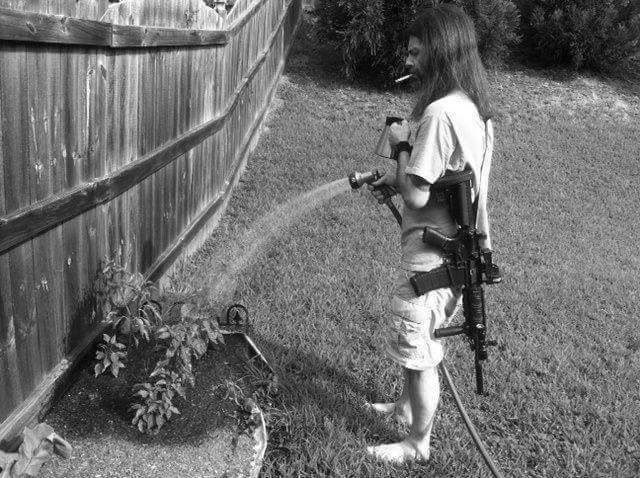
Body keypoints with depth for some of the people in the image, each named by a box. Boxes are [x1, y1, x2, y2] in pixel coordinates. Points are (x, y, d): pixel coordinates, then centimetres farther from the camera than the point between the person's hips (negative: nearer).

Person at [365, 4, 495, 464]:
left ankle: (418, 444, 27)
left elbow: (417, 195, -25)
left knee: (417, 349, 8)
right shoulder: (475, 106, 5)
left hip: (433, 254, -9)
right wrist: (397, 179, 6)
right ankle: (408, 404, 48)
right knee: (420, 340, 27)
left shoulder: (440, 113, -25)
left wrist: (401, 144, -11)